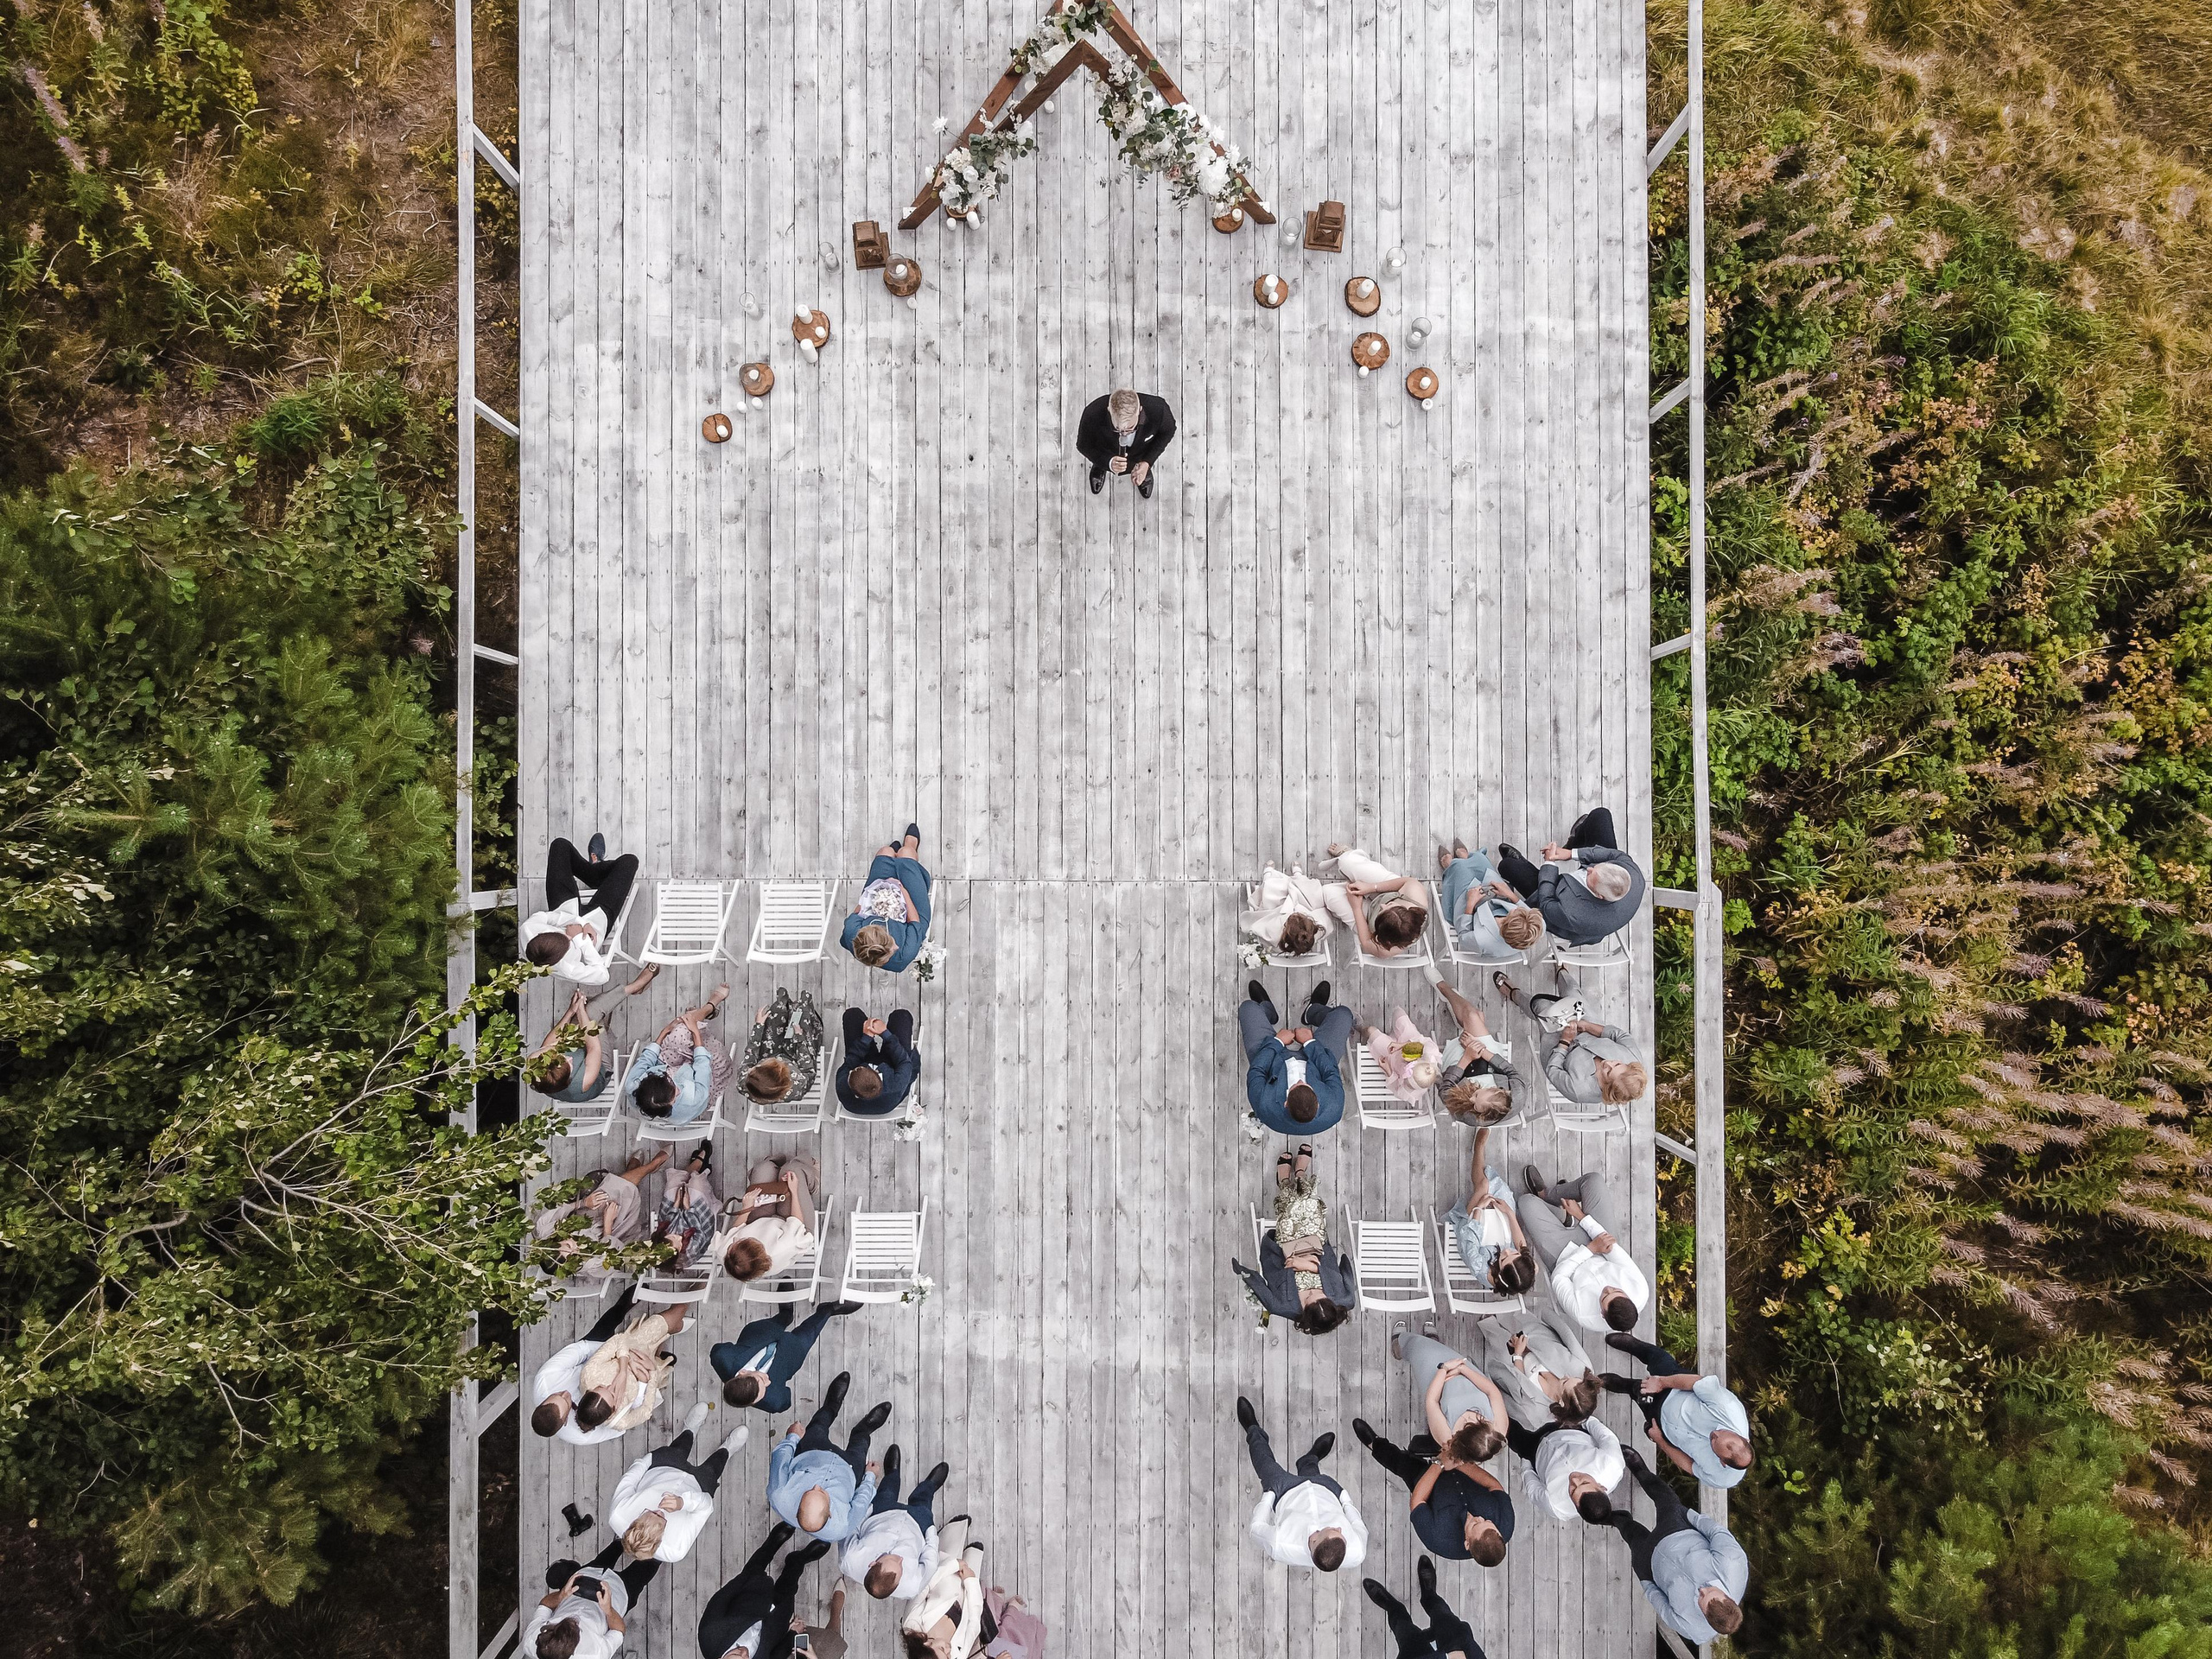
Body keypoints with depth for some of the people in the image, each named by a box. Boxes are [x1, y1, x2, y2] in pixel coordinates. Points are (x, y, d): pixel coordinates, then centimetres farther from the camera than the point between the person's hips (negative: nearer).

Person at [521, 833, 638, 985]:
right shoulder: (566, 970, -45)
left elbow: (542, 916, -22)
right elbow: (602, 975, -34)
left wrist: (578, 921, -32)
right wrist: (581, 939, -38)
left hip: (566, 911, 4)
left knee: (561, 845, 7)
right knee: (629, 860, -1)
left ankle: (592, 874, 41)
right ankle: (596, 868, 38)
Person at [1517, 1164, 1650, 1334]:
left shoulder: (1582, 1313, -40)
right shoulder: (1641, 1291, -35)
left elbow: (1558, 1277, -22)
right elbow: (1619, 1255, -20)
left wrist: (1591, 1248, -27)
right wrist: (1582, 1216, -17)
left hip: (1567, 1257, -3)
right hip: (1603, 1249, 3)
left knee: (1528, 1200, -5)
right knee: (1593, 1179, -2)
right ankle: (1545, 1195, 28)